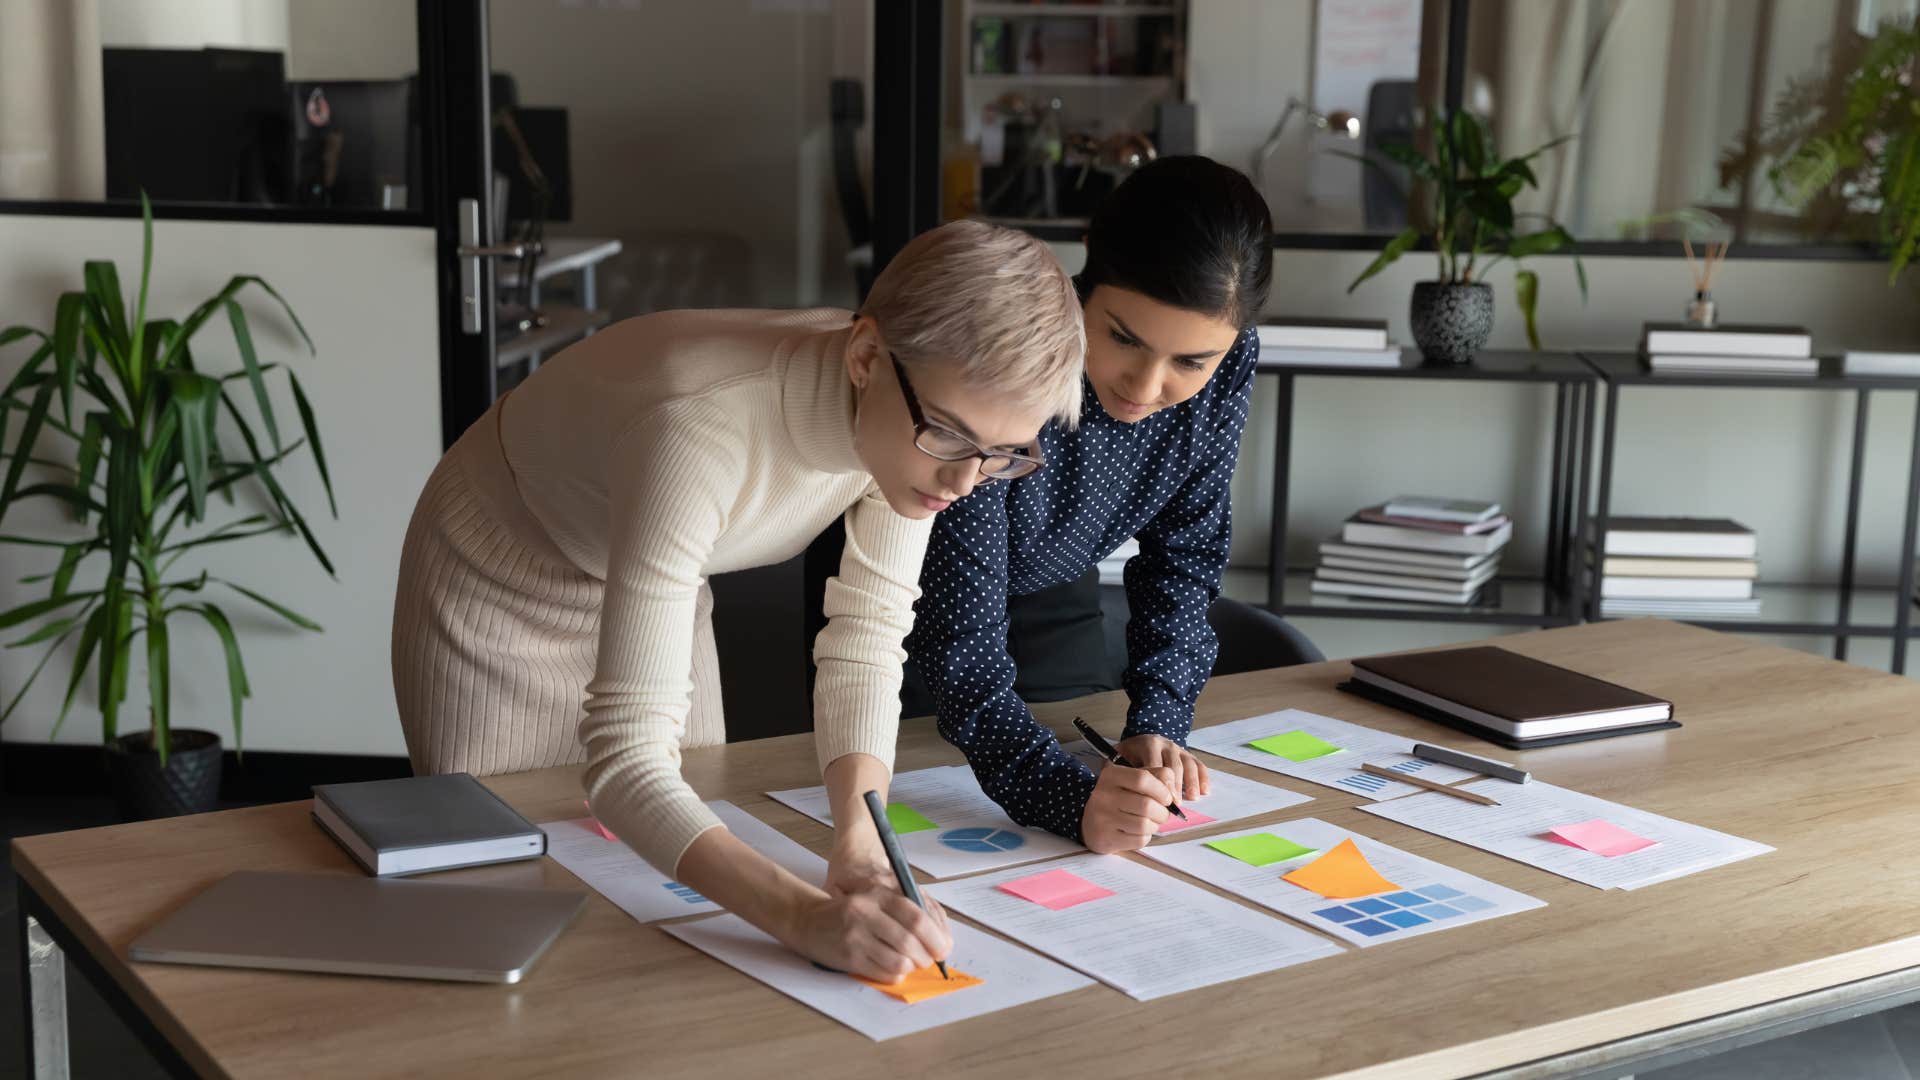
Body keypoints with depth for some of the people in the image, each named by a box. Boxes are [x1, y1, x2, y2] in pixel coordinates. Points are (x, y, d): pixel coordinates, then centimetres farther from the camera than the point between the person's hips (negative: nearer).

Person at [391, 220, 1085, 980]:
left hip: (654, 586, 5)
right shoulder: (701, 432, -43)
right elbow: (625, 760, -46)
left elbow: (865, 642, -17)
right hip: (499, 594, -5)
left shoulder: (916, 418, -24)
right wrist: (804, 917, -59)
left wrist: (858, 845, -34)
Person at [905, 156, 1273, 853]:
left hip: (1056, 607, 4)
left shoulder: (1225, 367, -24)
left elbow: (1184, 558, -12)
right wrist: (1068, 796, -53)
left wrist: (1157, 724, -25)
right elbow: (960, 643, -40)